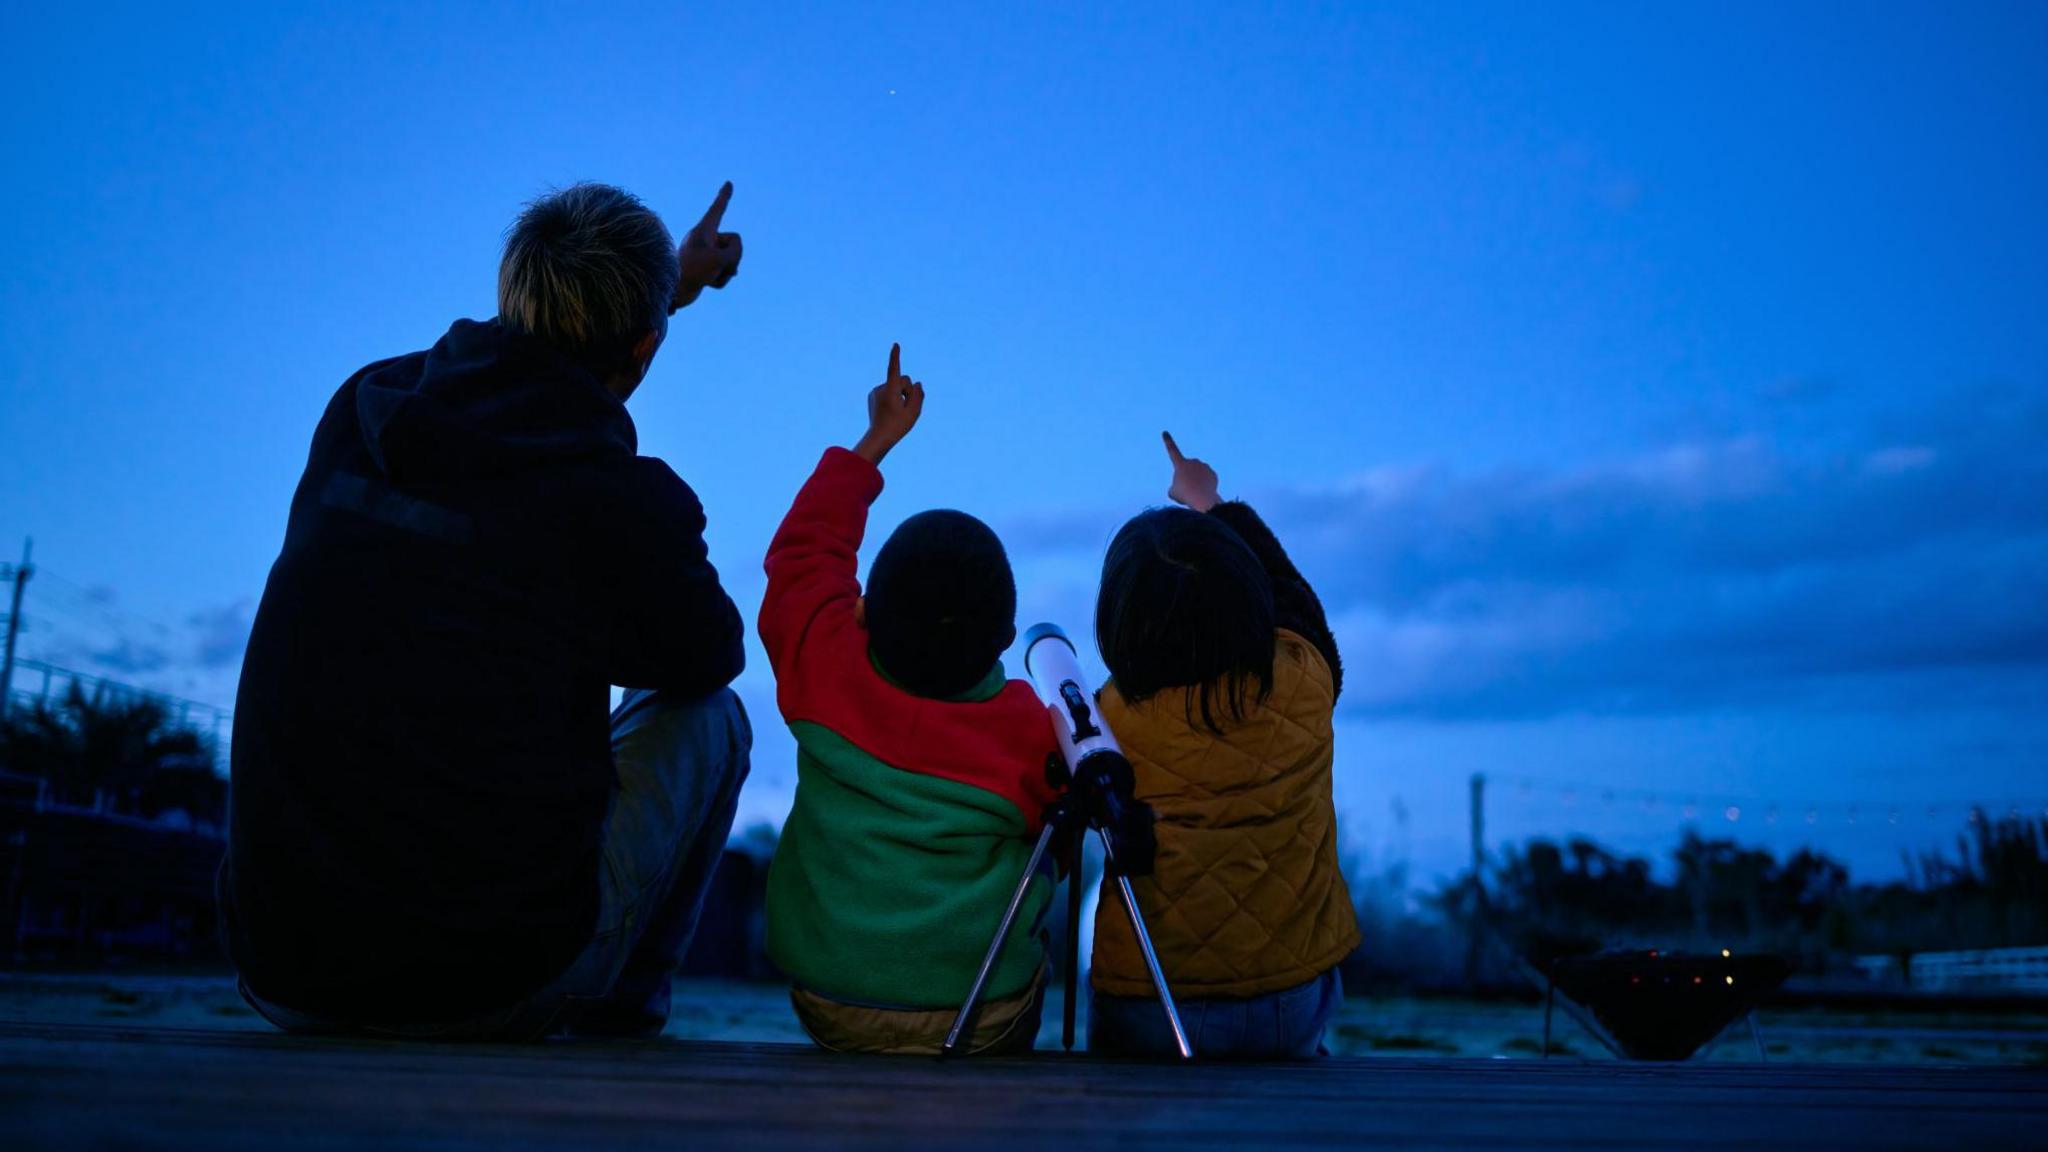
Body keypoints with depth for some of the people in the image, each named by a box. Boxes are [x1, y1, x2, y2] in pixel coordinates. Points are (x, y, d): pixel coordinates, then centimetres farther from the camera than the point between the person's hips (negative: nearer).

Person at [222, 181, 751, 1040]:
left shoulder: (361, 406, 2)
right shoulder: (626, 502, -15)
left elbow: (518, 376, 27)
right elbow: (713, 656, 7)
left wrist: (666, 283, 41)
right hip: (489, 991, -5)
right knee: (708, 716, 17)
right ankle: (618, 1008, 27)